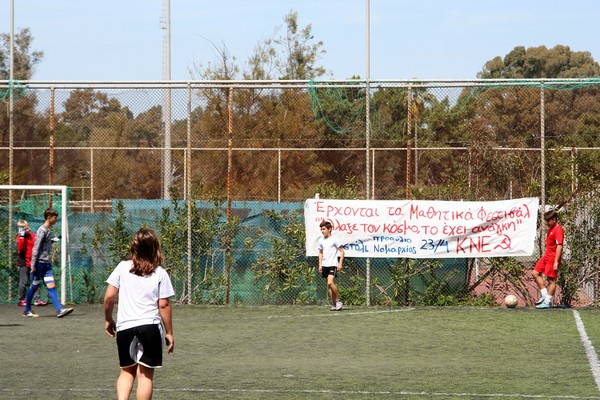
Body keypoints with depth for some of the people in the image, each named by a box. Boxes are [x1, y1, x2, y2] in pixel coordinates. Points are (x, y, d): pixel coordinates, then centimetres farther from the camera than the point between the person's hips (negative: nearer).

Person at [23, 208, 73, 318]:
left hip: (47, 264, 8)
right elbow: (36, 248, -16)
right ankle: (27, 311, 14)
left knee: (51, 286, -3)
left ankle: (59, 310, -13)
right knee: (34, 287, 2)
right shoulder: (42, 230, -12)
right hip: (39, 263, -8)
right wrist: (33, 265, -18)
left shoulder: (49, 230, 15)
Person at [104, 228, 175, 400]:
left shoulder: (122, 267, 2)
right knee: (145, 374, 2)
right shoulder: (160, 273, -1)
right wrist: (169, 332, 4)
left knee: (127, 371, 15)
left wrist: (108, 320, 16)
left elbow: (109, 297, 1)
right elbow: (163, 305, -3)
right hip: (150, 326, -2)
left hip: (124, 327, 2)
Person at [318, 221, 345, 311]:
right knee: (329, 285, 5)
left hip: (333, 265, -6)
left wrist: (340, 263, -10)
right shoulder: (321, 240, 11)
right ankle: (333, 304, 10)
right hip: (324, 265, 6)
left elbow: (342, 251, -4)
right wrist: (320, 264, 12)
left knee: (330, 283, -20)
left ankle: (338, 301, -7)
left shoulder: (334, 239, -6)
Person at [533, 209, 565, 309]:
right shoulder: (551, 228, 14)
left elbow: (559, 246, -22)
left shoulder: (558, 230, -17)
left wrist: (556, 262, -24)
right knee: (535, 273, 8)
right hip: (546, 256, 10)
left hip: (553, 259, -10)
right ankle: (545, 295, 11)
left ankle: (548, 302, 1)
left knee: (551, 280, -4)